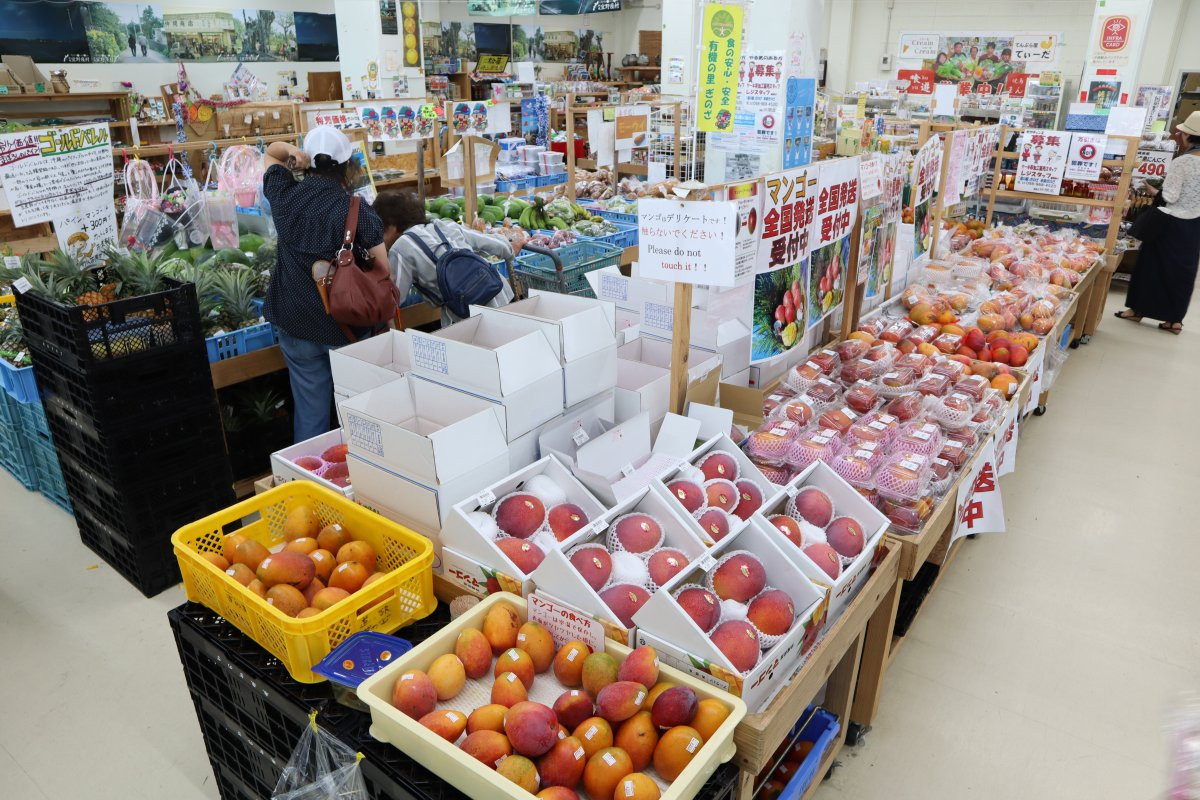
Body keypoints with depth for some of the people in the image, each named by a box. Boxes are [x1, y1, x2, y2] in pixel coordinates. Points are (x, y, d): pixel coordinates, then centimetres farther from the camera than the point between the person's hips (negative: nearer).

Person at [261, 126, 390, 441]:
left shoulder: (284, 195, -3)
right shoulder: (357, 210, -13)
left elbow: (270, 151, 21)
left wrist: (291, 151, 2)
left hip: (295, 322, 3)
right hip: (346, 324, -3)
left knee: (310, 408, 13)